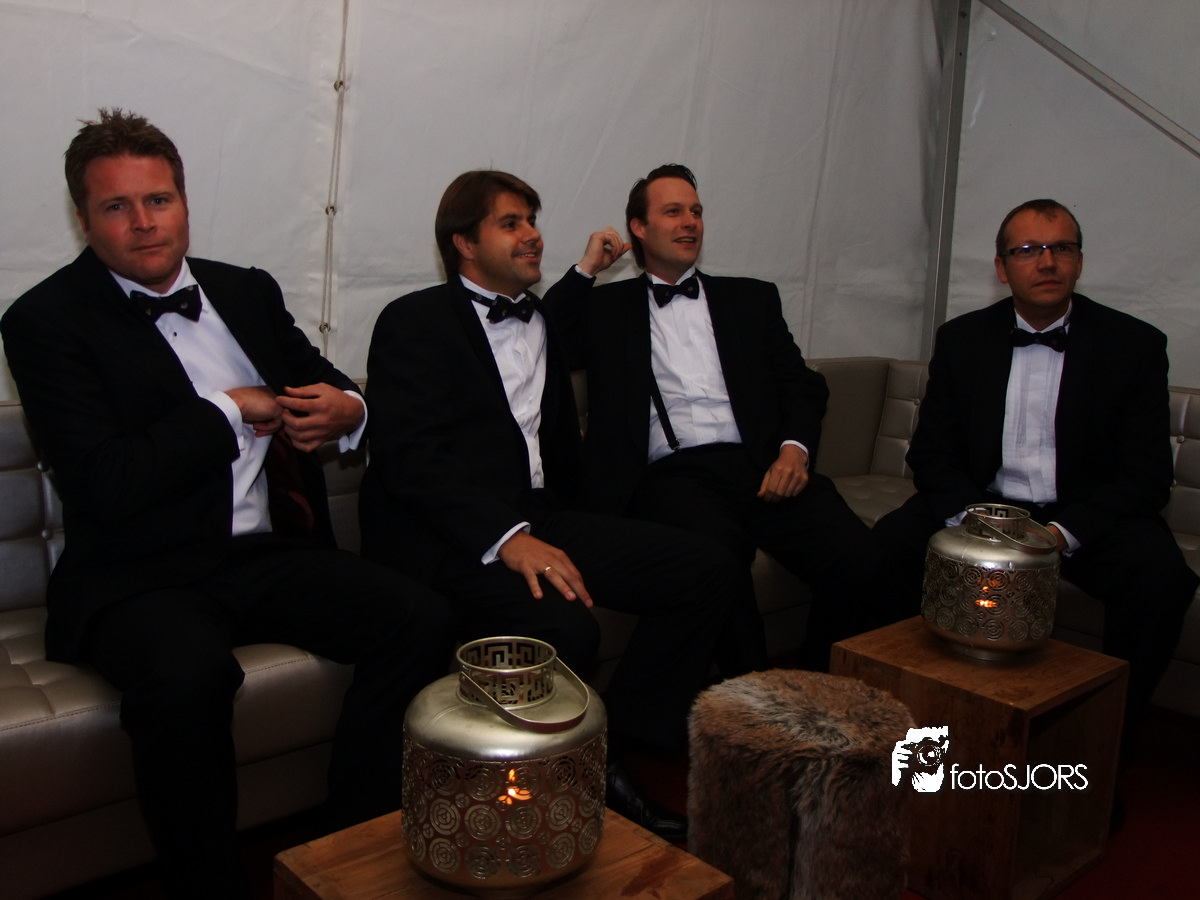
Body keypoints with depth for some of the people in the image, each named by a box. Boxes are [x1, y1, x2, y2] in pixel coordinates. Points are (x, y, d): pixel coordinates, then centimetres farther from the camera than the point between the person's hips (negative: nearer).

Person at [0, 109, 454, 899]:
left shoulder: (248, 292, 15)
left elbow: (325, 384, 23)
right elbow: (107, 484, -15)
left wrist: (346, 409, -3)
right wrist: (230, 411, -8)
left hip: (267, 552, 6)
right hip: (136, 574, -5)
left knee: (420, 619, -16)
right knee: (187, 673, -37)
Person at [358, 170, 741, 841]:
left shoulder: (545, 320, 24)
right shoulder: (415, 320, 1)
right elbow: (409, 456, -14)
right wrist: (505, 536, -26)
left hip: (539, 519, 8)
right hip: (447, 536, -7)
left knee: (707, 571, -9)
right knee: (564, 628, -35)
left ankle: (611, 753, -3)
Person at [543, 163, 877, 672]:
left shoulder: (751, 299, 26)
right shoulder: (607, 308, 20)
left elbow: (802, 382, 18)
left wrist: (795, 449, -2)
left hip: (759, 464, 3)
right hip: (671, 474, -2)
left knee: (855, 554, -25)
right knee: (716, 550, -37)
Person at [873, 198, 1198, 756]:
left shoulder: (1135, 345, -2)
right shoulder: (961, 339, 4)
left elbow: (1146, 474, -7)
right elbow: (932, 453, 2)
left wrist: (1063, 532, -24)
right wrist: (974, 519, -19)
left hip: (1087, 517, -1)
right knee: (891, 543, -23)